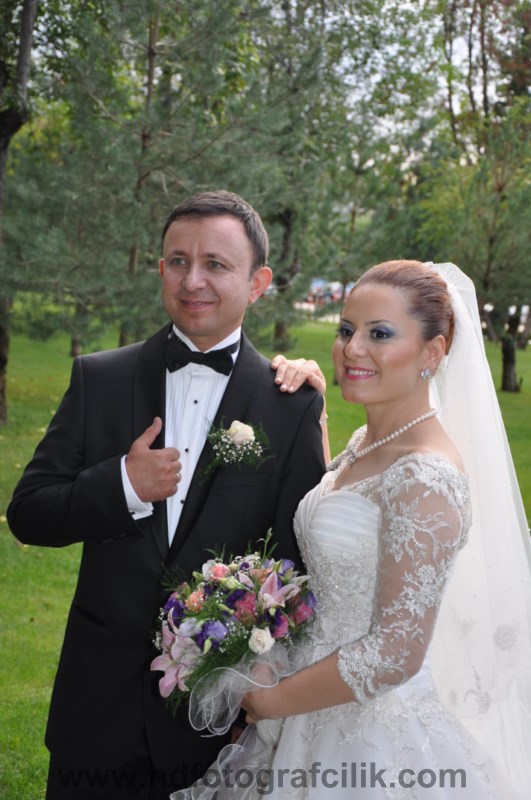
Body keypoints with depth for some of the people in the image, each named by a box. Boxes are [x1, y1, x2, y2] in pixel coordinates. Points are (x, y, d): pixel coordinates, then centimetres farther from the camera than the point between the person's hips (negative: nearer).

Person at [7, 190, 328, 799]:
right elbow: (27, 514, -3)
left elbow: (301, 555, -2)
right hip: (101, 698, 2)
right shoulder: (99, 378, -2)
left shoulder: (292, 405, -6)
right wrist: (124, 484, -19)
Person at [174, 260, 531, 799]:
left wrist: (269, 700, -13)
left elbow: (396, 653, -24)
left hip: (376, 740, -8)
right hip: (324, 717, 8)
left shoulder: (426, 477, -24)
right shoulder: (365, 443, 3)